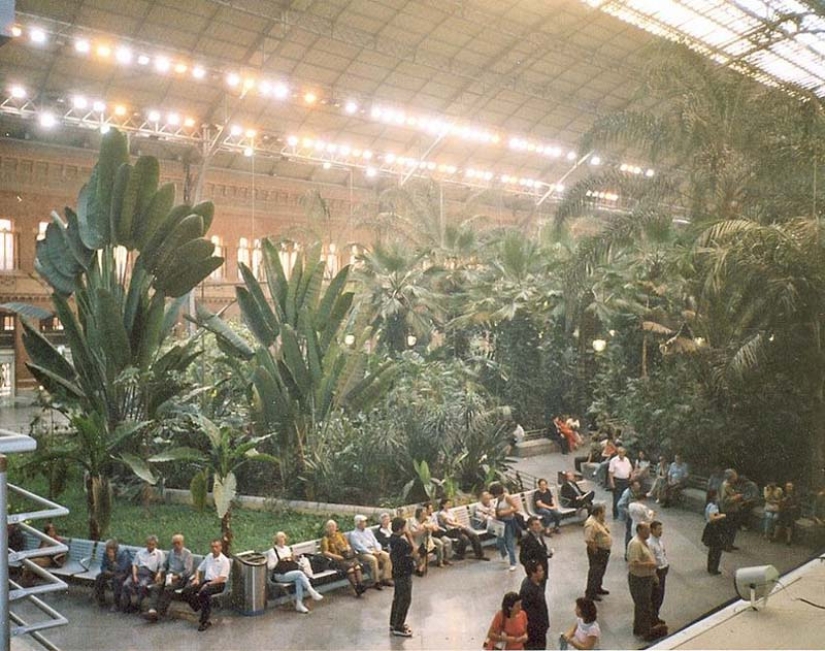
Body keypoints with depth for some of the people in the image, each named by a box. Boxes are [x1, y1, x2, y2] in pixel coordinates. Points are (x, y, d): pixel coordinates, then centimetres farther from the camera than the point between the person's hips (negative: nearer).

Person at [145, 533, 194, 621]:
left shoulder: (187, 554, 1)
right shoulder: (171, 552, 21)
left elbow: (188, 571, -8)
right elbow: (164, 565, 26)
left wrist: (177, 576, -17)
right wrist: (160, 572, 6)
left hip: (180, 578, -5)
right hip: (168, 577, 5)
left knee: (168, 589, -33)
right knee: (155, 587, -24)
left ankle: (159, 612, -36)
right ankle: (152, 610, -38)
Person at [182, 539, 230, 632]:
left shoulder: (224, 560, -5)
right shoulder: (208, 557, 16)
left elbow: (222, 578, -13)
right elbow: (199, 569, 25)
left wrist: (208, 584, -20)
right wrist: (196, 578, 4)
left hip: (218, 583, -7)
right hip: (206, 580, 7)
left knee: (204, 592, -37)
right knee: (186, 591, -16)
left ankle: (204, 620, -24)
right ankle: (201, 611, -15)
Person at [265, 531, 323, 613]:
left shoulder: (288, 548, 22)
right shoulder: (272, 551, 6)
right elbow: (270, 567, -3)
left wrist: (294, 559, 1)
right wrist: (280, 560, -13)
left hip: (293, 573, 5)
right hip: (281, 575, -5)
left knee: (299, 580, -31)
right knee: (299, 573, -30)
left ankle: (299, 604, -31)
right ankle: (313, 593, -30)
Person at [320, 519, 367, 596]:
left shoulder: (339, 534, 20)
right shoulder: (325, 539, 4)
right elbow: (325, 552, -5)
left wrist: (348, 551, 3)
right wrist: (337, 556, -13)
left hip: (346, 556, 4)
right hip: (336, 559, -4)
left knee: (356, 563, -29)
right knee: (349, 565, -33)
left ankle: (360, 584, -38)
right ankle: (355, 588, -33)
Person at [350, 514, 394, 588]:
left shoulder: (368, 531, 19)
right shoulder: (353, 534, -3)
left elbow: (375, 541, 16)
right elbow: (360, 547, -13)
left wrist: (378, 550, -4)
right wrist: (372, 552, -18)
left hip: (374, 550, 7)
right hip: (363, 553, -6)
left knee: (387, 556, -17)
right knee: (373, 559, -36)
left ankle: (386, 578, -15)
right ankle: (376, 581, -24)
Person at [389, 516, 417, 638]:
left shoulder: (393, 538, 1)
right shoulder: (401, 542, -28)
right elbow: (414, 553, -20)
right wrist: (408, 537, -20)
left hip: (397, 572, 10)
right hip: (404, 574, -10)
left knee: (398, 598, 20)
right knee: (405, 600, 1)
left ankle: (394, 623, 31)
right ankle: (398, 628, 7)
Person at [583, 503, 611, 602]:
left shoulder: (601, 520, 4)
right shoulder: (591, 524, -28)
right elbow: (589, 540, -30)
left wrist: (607, 550, 16)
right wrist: (596, 551, -21)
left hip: (605, 550, 10)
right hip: (597, 551, -10)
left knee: (601, 570, 22)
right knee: (595, 572, 0)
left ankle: (597, 588, 38)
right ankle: (590, 593, 10)